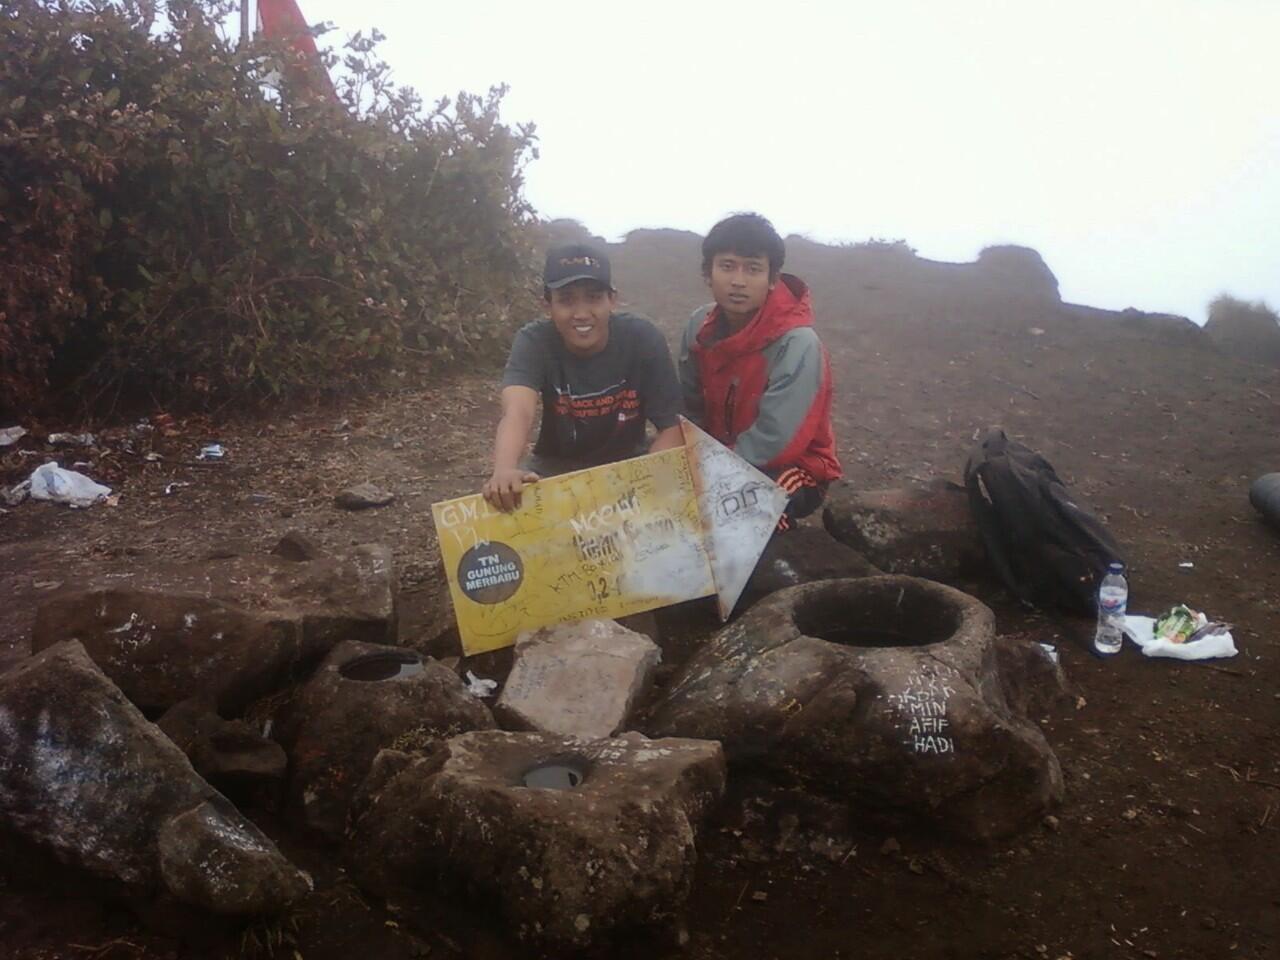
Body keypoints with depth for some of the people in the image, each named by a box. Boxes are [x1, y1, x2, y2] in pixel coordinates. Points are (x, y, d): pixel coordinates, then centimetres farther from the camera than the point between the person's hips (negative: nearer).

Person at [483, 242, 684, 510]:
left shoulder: (642, 338, -19)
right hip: (557, 464, 0)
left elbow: (671, 426, -18)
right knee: (499, 498, -26)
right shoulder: (534, 342, -21)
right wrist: (504, 471, -64)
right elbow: (518, 411, -41)